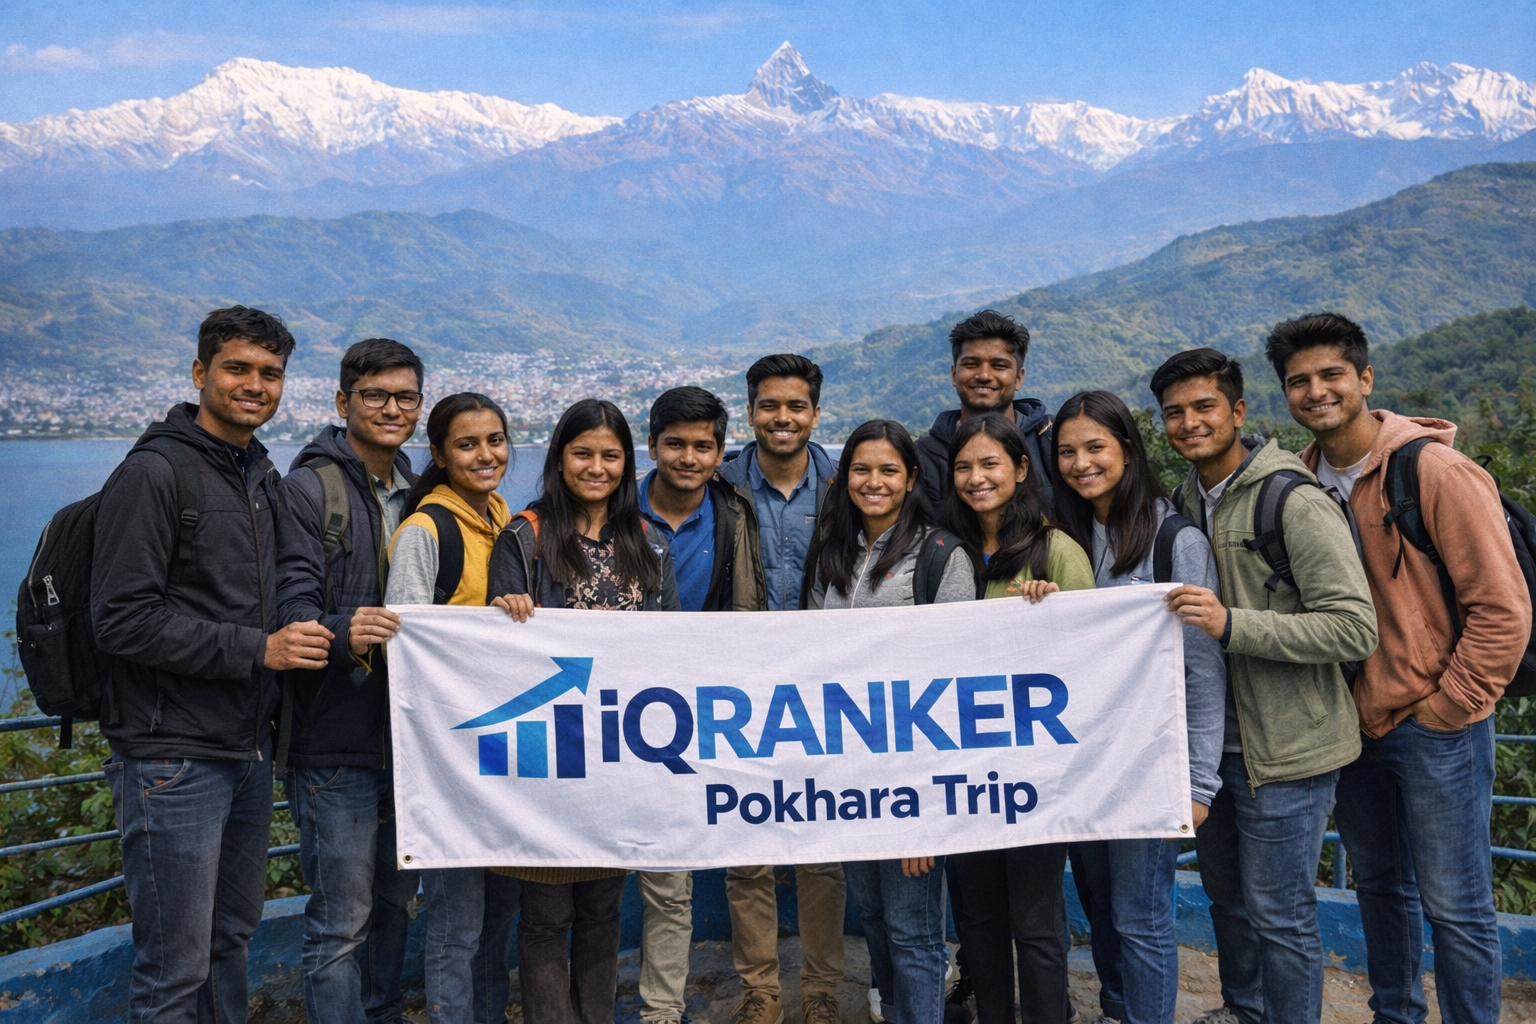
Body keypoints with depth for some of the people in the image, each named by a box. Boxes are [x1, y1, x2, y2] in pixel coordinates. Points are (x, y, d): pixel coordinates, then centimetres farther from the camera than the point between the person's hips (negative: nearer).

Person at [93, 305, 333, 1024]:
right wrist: (256, 649, -21)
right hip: (173, 760, -8)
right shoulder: (155, 472, -11)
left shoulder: (265, 479, 13)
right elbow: (122, 620, -19)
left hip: (249, 751, 8)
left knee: (232, 939, 20)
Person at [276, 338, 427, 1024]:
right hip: (336, 741, -6)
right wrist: (343, 632, -37)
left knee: (394, 898, 19)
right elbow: (294, 608, -16)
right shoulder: (309, 487, -7)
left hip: (406, 733, 7)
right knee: (341, 918, 0)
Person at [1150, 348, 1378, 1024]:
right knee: (1226, 893, 22)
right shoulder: (1184, 502, 7)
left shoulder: (1296, 503, -16)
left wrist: (1232, 625, -31)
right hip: (1214, 740, 8)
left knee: (1279, 912, 4)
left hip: (1285, 747, -7)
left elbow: (1356, 629, -21)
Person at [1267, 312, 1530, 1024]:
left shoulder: (1436, 471, -15)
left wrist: (1446, 708, -12)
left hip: (1436, 727, -6)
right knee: (1379, 883, 20)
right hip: (1352, 725, 6)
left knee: (1454, 905, 3)